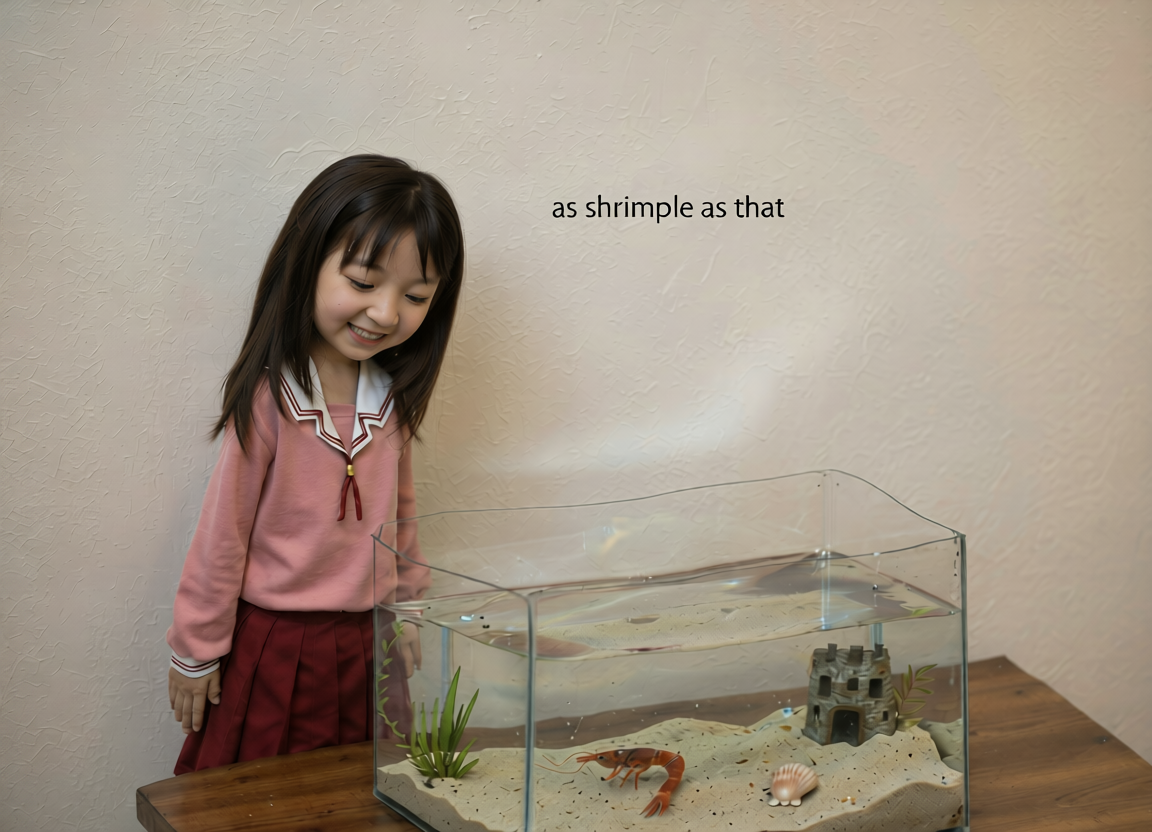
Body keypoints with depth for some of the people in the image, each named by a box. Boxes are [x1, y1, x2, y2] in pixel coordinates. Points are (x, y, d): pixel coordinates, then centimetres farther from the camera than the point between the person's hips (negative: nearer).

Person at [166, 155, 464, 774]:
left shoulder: (394, 397, -2)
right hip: (273, 646, -5)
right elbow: (223, 535, -11)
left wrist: (407, 616, 19)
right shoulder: (268, 398, -19)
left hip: (367, 646, 5)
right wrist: (196, 652, -4)